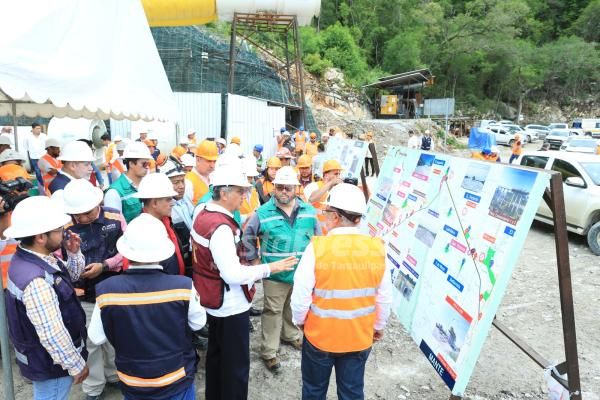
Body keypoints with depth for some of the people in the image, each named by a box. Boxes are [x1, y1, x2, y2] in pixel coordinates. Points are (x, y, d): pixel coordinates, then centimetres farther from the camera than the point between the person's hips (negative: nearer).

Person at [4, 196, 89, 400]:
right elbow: (52, 334, -32)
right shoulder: (36, 280, -35)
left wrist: (75, 253, -6)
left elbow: (71, 275, 13)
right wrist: (76, 365, -19)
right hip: (50, 362, -9)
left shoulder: (38, 257, -5)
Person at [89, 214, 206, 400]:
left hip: (132, 384, 1)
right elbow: (198, 323, -8)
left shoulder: (107, 290, -22)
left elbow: (97, 338, -7)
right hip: (177, 382, -1)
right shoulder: (183, 286, -25)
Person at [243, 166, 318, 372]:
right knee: (273, 312, 7)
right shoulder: (263, 213, -13)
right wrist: (255, 261, -2)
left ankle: (291, 335, 49)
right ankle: (269, 352, 21)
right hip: (275, 274, -4)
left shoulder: (309, 211, -2)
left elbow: (317, 237, 11)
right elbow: (247, 237, -2)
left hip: (302, 273, 4)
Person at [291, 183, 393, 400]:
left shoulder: (318, 247, -21)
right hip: (360, 337, 3)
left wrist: (300, 320, 5)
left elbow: (301, 295, -15)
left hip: (320, 335, -2)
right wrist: (379, 326, 15)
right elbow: (384, 298, -2)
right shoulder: (377, 248, -12)